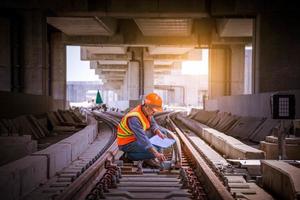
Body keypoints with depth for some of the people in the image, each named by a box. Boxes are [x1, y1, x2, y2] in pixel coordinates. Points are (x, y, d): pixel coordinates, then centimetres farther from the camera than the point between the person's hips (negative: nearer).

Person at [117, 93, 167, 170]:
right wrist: (156, 153, -42)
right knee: (153, 152, -25)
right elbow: (142, 138, -39)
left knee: (162, 132, 4)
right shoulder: (134, 118, -34)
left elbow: (153, 124, 4)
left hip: (137, 137, 9)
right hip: (127, 143, -9)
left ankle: (148, 158, 4)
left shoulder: (147, 111, -8)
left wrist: (159, 133, -18)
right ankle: (131, 155, -3)